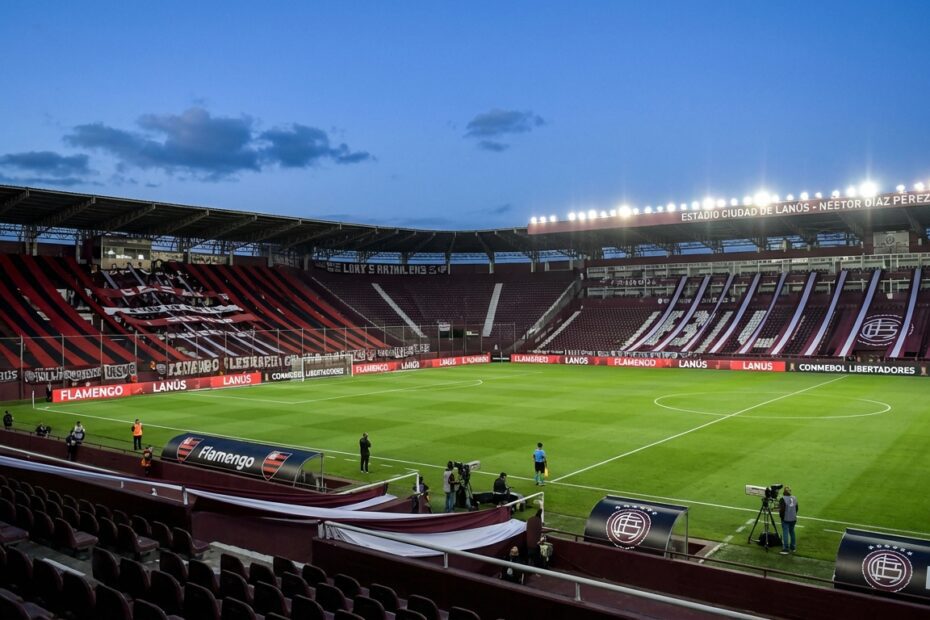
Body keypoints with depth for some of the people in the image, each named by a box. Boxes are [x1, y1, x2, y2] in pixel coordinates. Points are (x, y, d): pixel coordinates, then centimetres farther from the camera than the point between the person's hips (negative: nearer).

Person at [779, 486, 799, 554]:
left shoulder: (783, 499, -18)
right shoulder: (794, 498, 3)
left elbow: (782, 509, -20)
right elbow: (796, 508, 11)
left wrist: (781, 515, -4)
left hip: (785, 519, -6)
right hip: (793, 518, 6)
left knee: (785, 533, -2)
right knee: (792, 532, 19)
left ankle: (786, 549, -3)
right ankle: (793, 547, 28)